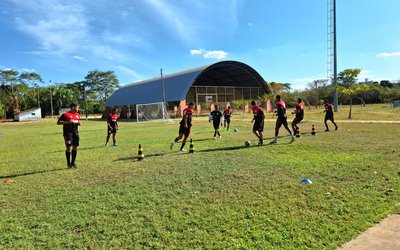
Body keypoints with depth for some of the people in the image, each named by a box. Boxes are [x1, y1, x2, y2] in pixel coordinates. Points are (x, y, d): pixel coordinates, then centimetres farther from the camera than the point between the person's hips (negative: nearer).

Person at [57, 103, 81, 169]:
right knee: (68, 147, -3)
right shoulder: (66, 114, -8)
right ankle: (68, 163, 9)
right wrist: (67, 122, -21)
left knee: (75, 147, 7)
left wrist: (78, 123, 5)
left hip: (75, 132, 6)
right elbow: (58, 122, -10)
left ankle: (73, 162, 19)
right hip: (68, 133, -6)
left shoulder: (77, 115, 13)